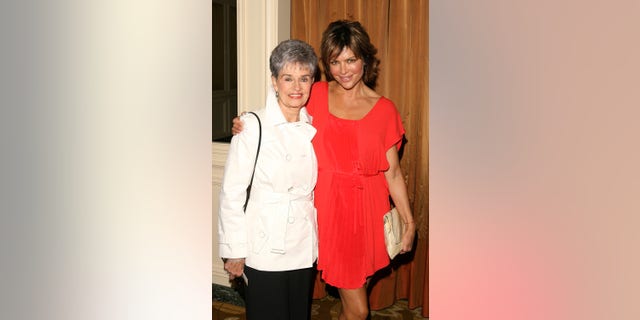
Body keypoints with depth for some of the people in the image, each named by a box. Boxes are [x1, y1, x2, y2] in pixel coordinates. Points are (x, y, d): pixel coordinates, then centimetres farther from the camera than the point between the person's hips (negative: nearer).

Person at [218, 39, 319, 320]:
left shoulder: (314, 127, 4)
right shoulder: (253, 126, -13)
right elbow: (231, 192, -12)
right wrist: (234, 250, -11)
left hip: (304, 246, 5)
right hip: (264, 248, -5)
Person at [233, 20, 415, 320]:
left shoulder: (384, 109, 0)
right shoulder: (317, 95, 1)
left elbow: (393, 173, 4)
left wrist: (409, 221, 3)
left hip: (368, 211, 1)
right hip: (330, 208, -1)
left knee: (358, 292, 13)